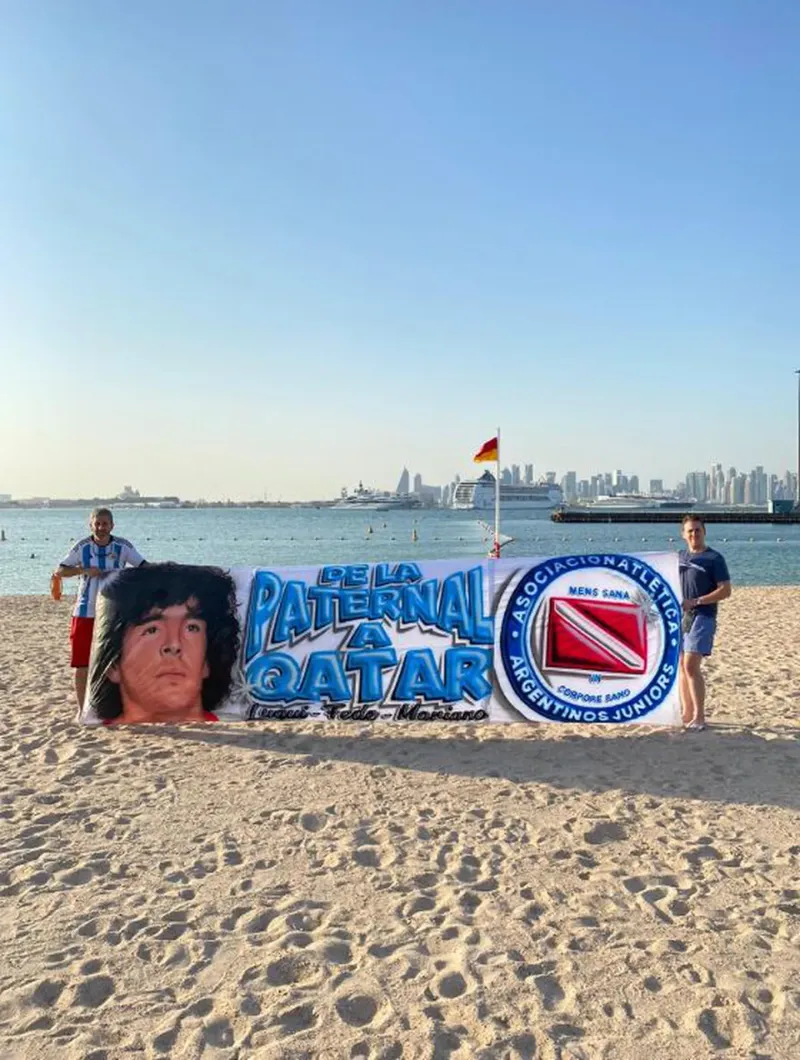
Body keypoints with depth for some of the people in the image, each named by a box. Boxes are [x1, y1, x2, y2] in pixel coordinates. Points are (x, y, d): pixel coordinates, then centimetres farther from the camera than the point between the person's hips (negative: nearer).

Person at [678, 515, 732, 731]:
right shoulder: (679, 557, 14)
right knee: (682, 666, 8)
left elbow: (725, 590, -10)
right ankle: (687, 713, 18)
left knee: (691, 666, -14)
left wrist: (695, 601, -18)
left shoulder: (714, 558, -4)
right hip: (679, 617, 6)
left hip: (702, 617, -6)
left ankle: (699, 716, -6)